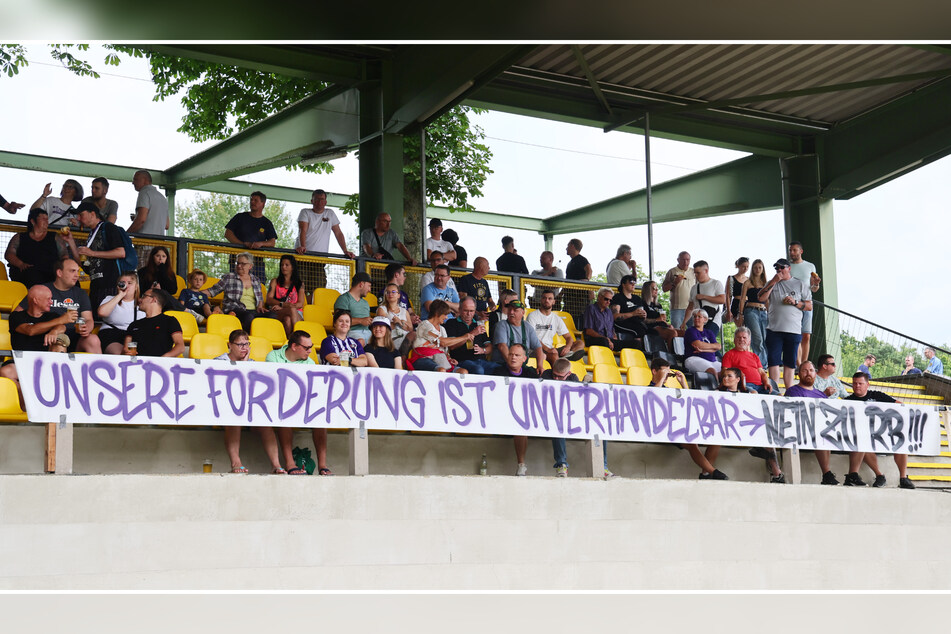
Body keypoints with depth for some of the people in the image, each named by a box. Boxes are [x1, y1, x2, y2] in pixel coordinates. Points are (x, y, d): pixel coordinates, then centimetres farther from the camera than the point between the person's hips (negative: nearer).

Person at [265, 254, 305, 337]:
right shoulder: (275, 282, 21)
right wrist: (283, 304, -15)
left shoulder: (299, 283, 19)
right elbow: (268, 300, 7)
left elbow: (300, 304, 6)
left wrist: (281, 307, -10)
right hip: (277, 314, -1)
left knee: (288, 319, -39)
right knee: (292, 310, -38)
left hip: (297, 314, 1)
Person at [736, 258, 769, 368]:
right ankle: (762, 364, -17)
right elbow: (742, 299, 5)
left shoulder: (765, 284, 17)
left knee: (764, 340, -3)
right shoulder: (748, 283, 7)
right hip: (751, 311, -4)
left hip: (763, 312, 4)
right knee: (758, 339, -17)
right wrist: (740, 314, -3)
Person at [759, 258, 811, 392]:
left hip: (793, 330, -1)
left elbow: (809, 306, 9)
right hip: (774, 329, 1)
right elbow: (761, 298, -2)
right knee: (773, 360, -4)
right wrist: (773, 282, -6)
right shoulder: (772, 284, 15)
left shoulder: (799, 284, 12)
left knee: (790, 362, 2)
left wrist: (794, 302, -8)